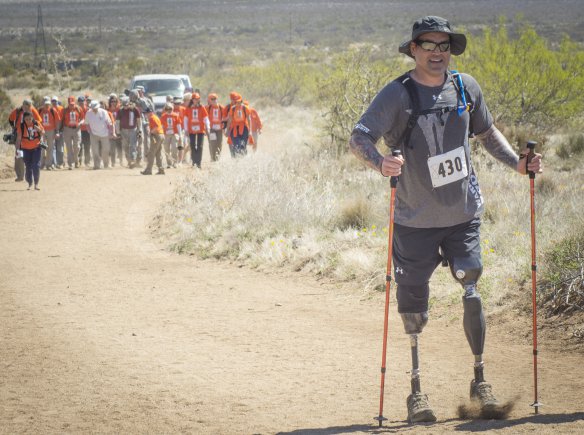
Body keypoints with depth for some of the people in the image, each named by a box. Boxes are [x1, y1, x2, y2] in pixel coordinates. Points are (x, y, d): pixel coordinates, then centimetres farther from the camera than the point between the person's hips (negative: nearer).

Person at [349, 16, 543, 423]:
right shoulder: (397, 94, -9)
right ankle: (417, 390, 14)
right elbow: (359, 137, -18)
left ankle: (480, 381, 13)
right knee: (413, 305, 1)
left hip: (463, 214, 2)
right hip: (416, 220, -2)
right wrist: (380, 162, -38)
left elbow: (487, 132, 20)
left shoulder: (466, 88, 3)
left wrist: (517, 162, 6)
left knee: (471, 293, -3)